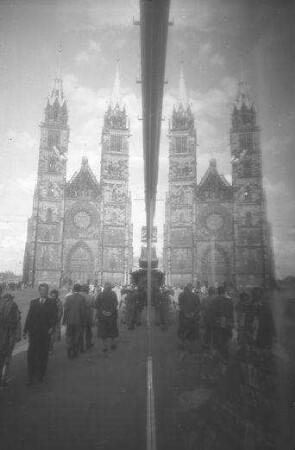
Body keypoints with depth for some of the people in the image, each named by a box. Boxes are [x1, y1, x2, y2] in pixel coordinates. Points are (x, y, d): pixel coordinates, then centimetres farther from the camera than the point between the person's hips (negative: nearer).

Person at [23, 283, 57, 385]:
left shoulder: (52, 303, 2)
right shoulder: (33, 302, 11)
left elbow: (54, 317, -3)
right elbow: (29, 317, 11)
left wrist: (52, 327, -19)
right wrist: (25, 330, 7)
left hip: (45, 333, -2)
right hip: (33, 332, 2)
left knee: (43, 355, 7)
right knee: (31, 354, -2)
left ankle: (40, 375, 23)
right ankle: (31, 377, 8)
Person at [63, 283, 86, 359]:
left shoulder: (68, 297, -7)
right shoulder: (82, 298, -10)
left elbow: (65, 309, -4)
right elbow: (83, 311, -8)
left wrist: (64, 320, 5)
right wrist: (83, 321, 3)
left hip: (69, 321, 1)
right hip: (78, 321, -1)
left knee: (69, 336, 14)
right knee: (77, 337, 12)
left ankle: (69, 353, 16)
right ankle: (75, 353, 17)